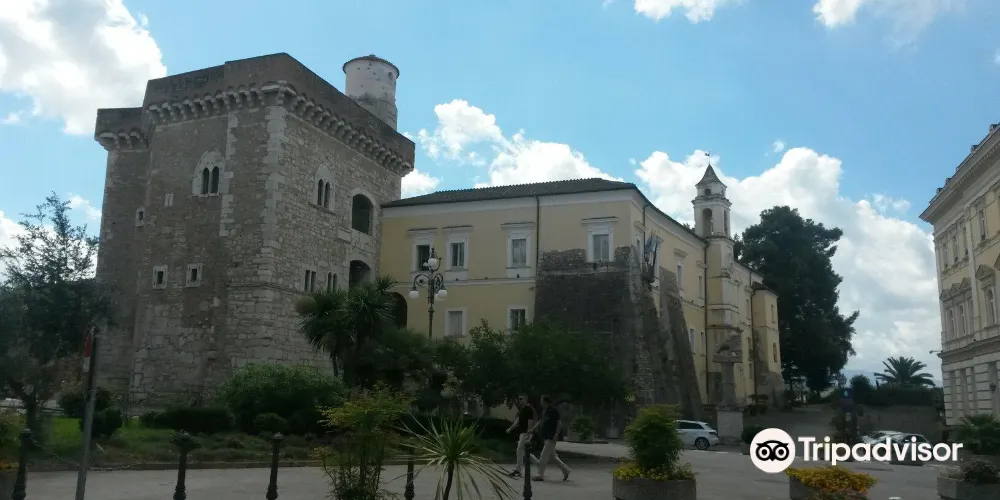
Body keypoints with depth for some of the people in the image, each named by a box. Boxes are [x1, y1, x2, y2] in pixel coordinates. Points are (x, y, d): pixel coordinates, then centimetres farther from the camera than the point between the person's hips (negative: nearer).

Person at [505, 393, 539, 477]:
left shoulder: (529, 409, -14)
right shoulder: (521, 409, 14)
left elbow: (530, 422, -19)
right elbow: (518, 421, 22)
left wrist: (528, 434, -23)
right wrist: (510, 429, 18)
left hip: (526, 433, -10)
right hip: (521, 432, 10)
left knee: (520, 450, -8)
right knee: (524, 451, 12)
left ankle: (517, 470, -2)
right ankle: (538, 463, 21)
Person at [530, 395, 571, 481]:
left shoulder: (553, 411, -14)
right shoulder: (544, 411, 12)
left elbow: (559, 423, -16)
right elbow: (541, 422, 24)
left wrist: (556, 434, -22)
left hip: (551, 437, -9)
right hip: (546, 437, 9)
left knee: (543, 456, -7)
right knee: (552, 456, 14)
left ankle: (540, 475, -1)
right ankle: (566, 470, 24)